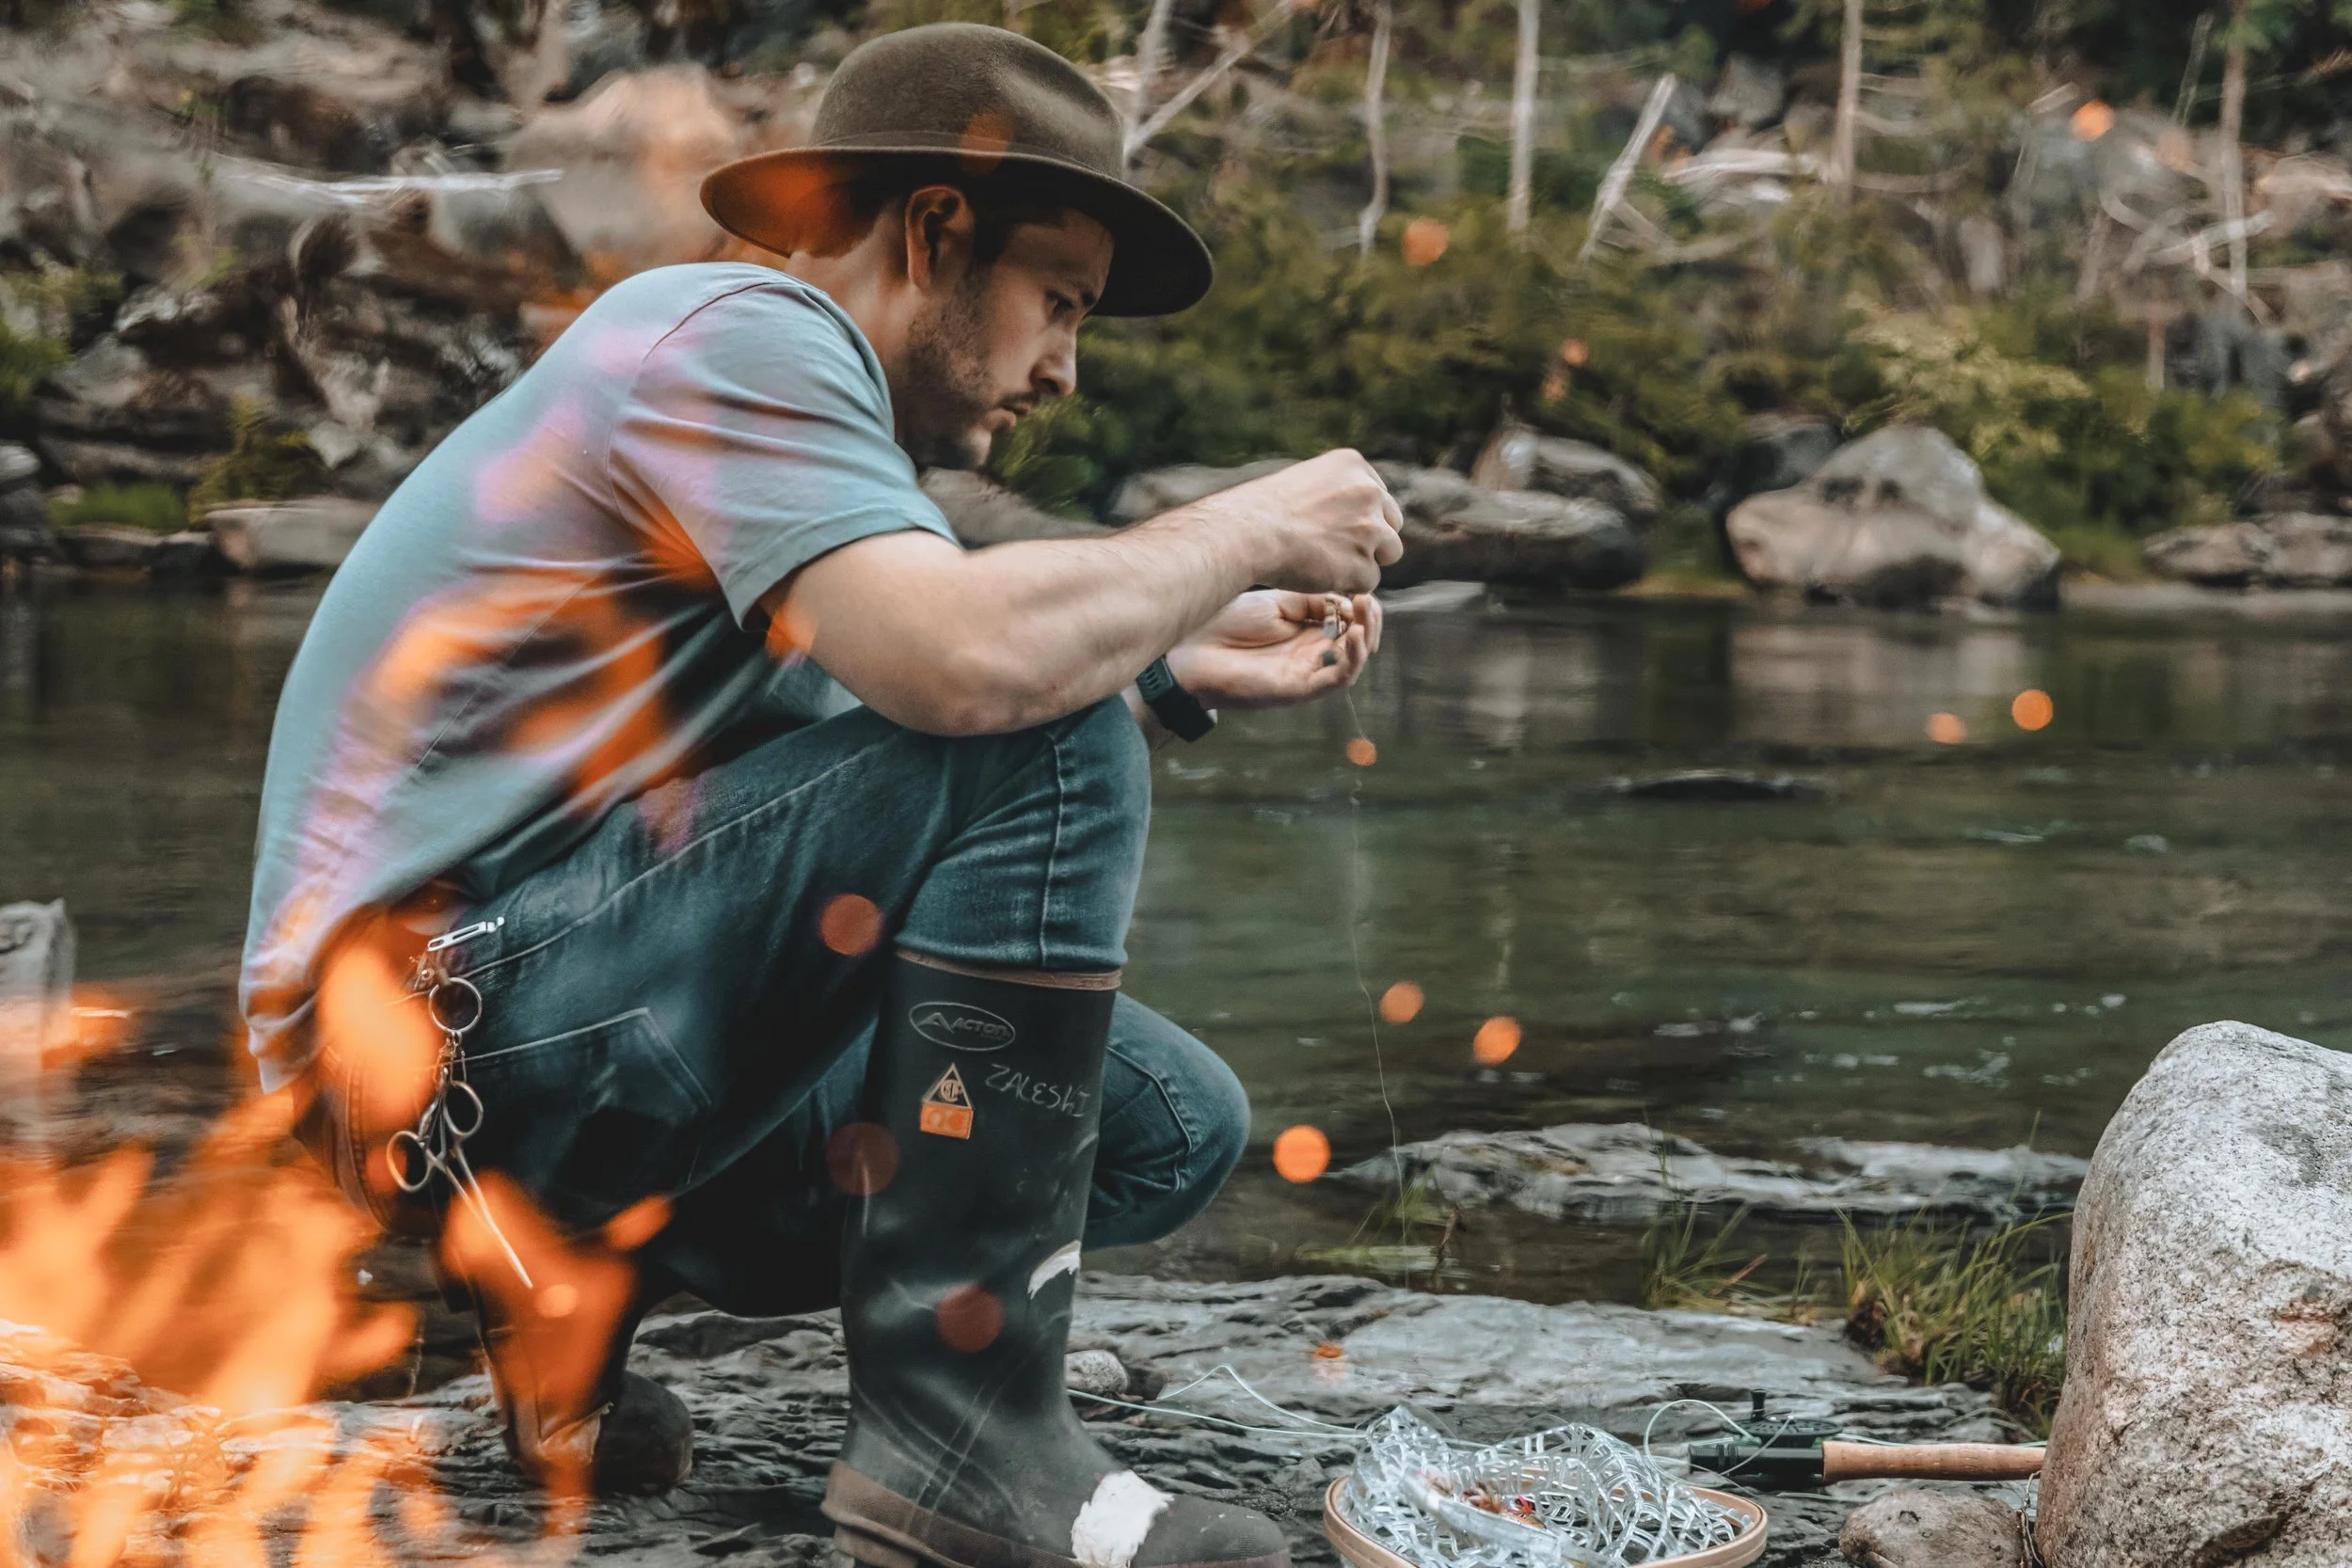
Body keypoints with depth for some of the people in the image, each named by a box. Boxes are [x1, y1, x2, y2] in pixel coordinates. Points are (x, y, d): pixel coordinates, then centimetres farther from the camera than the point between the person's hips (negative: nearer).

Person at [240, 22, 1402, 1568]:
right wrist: (1246, 529, -13)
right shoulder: (738, 331, -11)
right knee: (1047, 744, -21)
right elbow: (964, 664, -28)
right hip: (440, 1019, -10)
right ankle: (962, 1435, -21)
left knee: (1174, 1128, 6)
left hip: (569, 1032, 10)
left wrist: (1187, 672, 8)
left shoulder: (785, 384, 20)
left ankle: (572, 1279, 10)